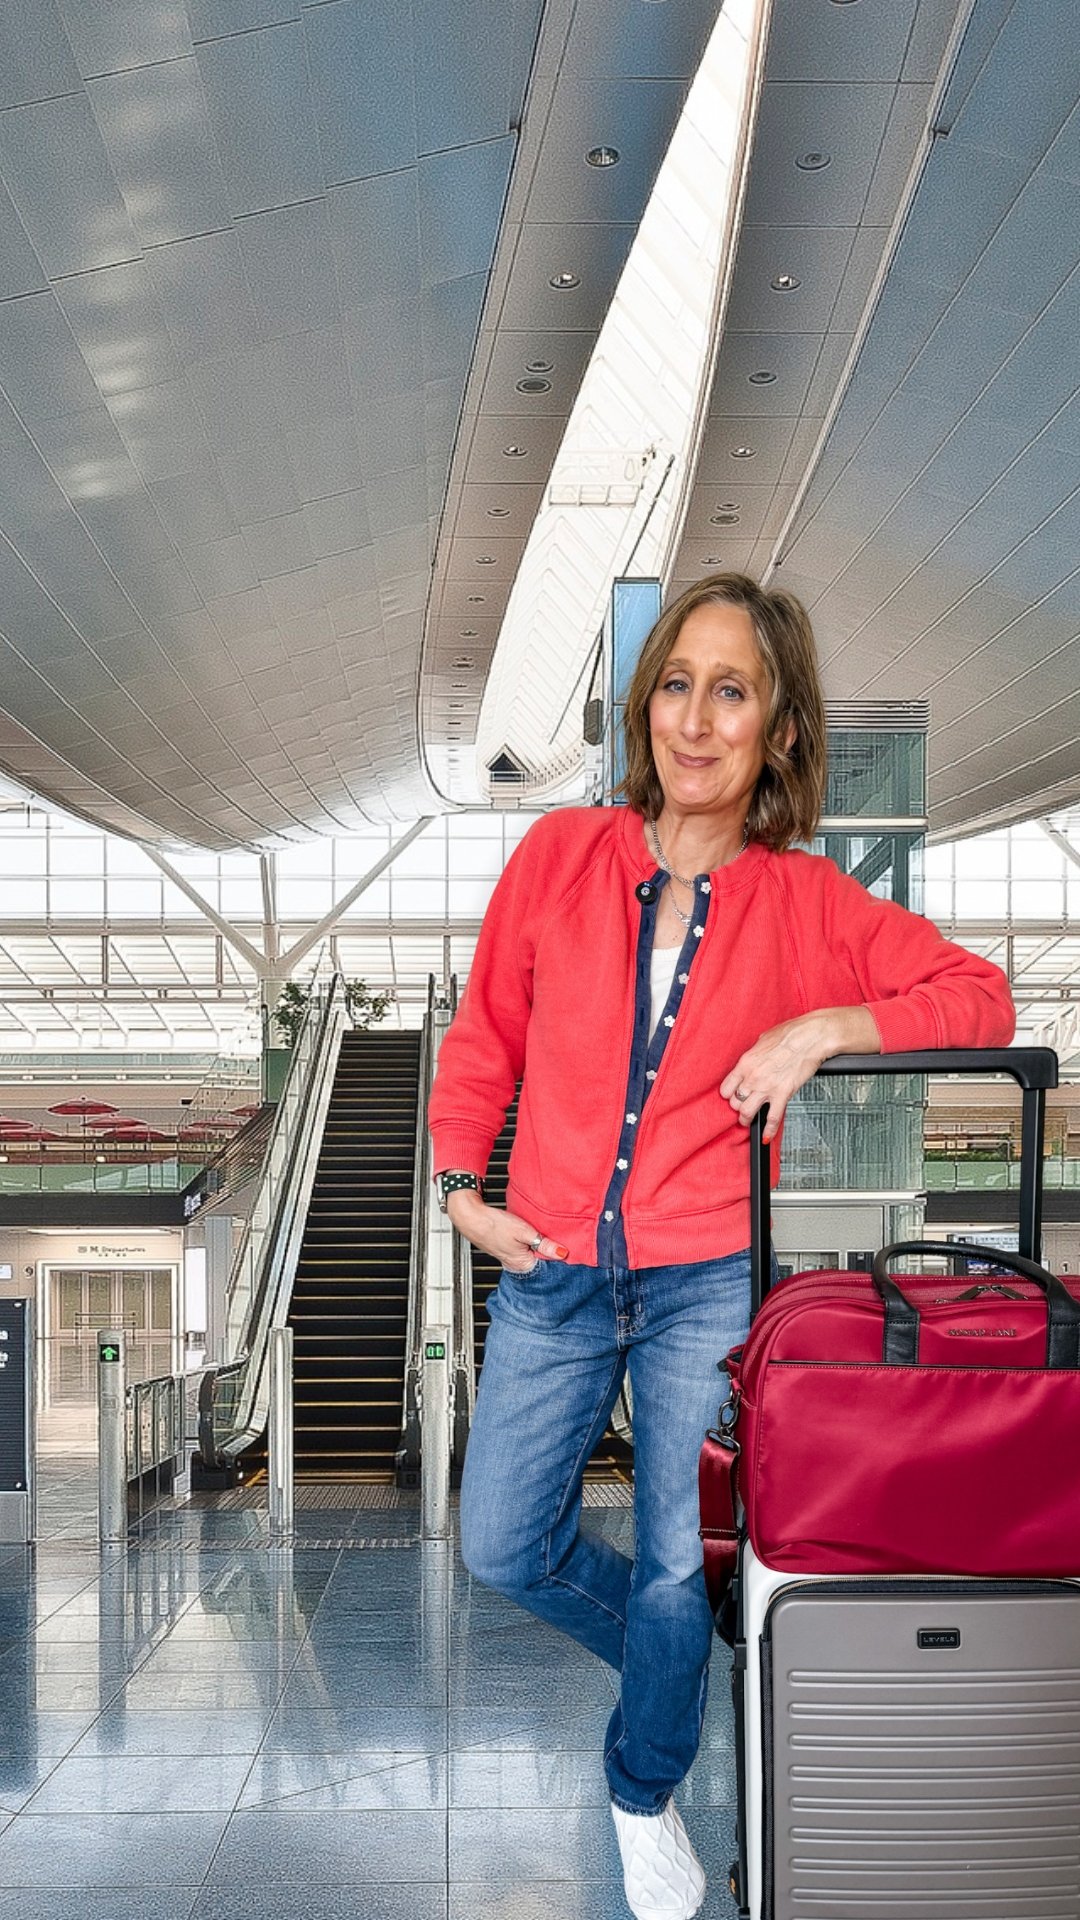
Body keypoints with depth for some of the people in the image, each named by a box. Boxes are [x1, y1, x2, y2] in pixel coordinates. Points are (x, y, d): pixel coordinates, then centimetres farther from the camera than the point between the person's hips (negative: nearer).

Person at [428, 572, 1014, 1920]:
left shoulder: (808, 903, -4)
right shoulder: (561, 855, -2)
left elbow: (981, 1000, -4)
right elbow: (483, 1039, 8)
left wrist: (826, 1026, -18)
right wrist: (459, 1183, 1)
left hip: (708, 1280, -1)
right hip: (550, 1270, 2)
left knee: (677, 1564, 6)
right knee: (505, 1549, 8)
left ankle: (643, 1786, 35)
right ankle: (665, 1647, 40)